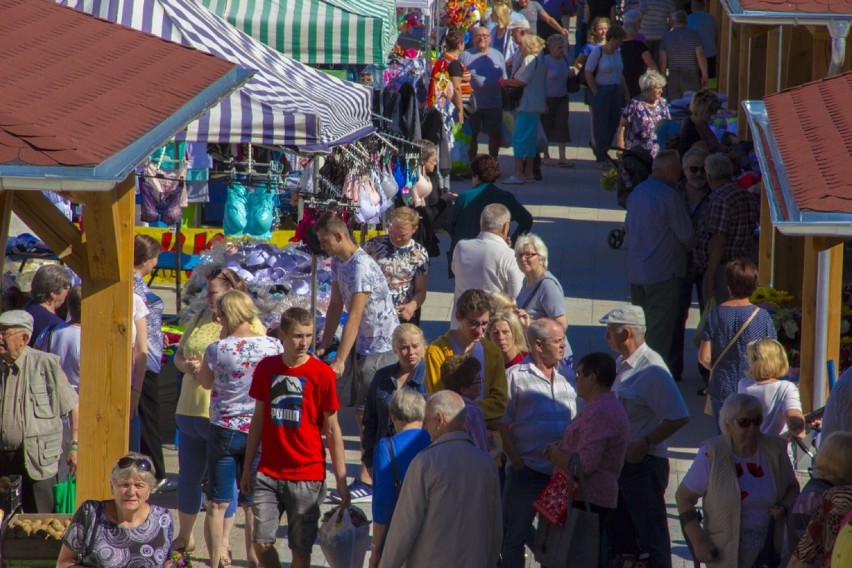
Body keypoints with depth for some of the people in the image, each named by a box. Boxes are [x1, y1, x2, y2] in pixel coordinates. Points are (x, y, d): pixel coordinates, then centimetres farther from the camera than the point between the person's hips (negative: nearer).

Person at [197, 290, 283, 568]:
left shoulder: (218, 349, -14)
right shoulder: (273, 346, -7)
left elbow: (206, 382, 4)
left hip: (225, 430, -3)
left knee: (218, 504, 7)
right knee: (253, 503, 13)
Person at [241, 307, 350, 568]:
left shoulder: (322, 373, -7)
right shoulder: (266, 368, 3)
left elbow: (332, 429, -4)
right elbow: (258, 419, 12)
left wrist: (341, 479, -7)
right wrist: (247, 467, 12)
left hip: (307, 477, -3)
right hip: (268, 473, 3)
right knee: (262, 542, 0)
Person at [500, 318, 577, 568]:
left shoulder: (567, 379, 11)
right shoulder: (516, 376, -4)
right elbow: (502, 425, -7)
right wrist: (518, 464, -11)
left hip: (562, 474, 5)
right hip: (527, 472, -5)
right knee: (515, 537, 3)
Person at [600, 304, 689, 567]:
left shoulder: (652, 370, -19)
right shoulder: (619, 365, 9)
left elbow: (678, 418, -24)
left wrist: (644, 444, -21)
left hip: (644, 464, -9)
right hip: (619, 461, 9)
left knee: (651, 536, -2)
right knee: (621, 536, 17)